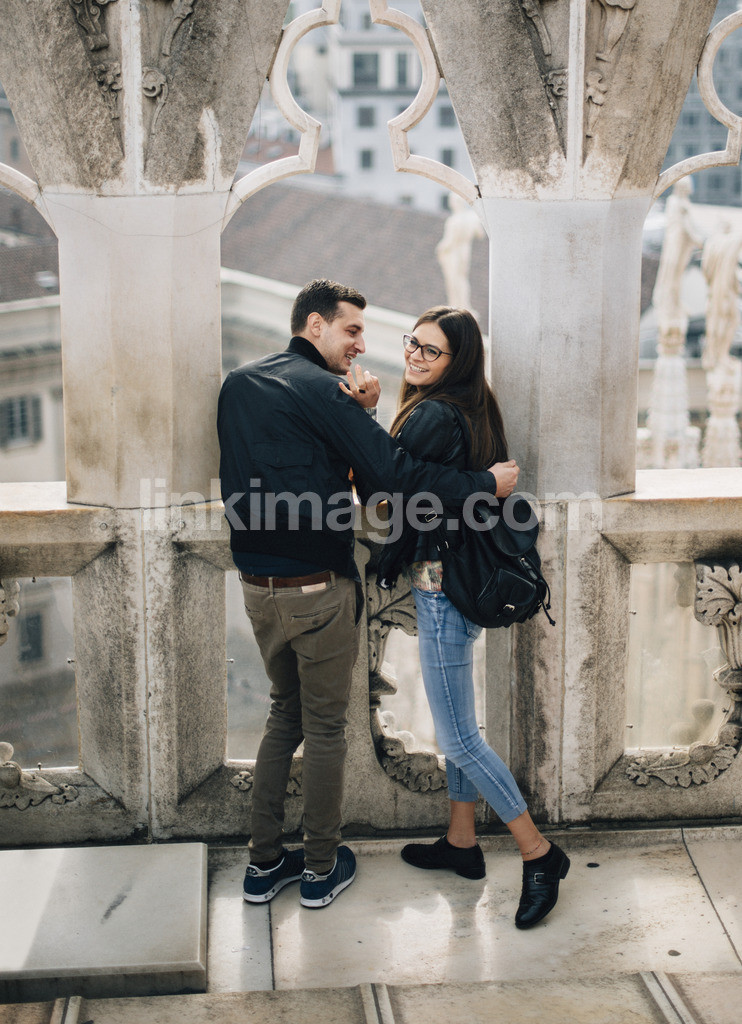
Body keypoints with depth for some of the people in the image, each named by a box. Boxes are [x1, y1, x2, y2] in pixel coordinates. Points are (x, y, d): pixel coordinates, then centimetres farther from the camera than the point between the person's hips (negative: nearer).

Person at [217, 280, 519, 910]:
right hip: (318, 590, -7)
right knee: (325, 728, 7)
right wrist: (487, 484, -11)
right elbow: (394, 472, -19)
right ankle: (322, 869, 19)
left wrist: (357, 414, -3)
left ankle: (264, 864, 24)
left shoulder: (238, 386, 11)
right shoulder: (318, 390, -14)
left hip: (258, 586, 7)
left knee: (285, 712, 20)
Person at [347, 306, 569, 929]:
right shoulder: (471, 410, 9)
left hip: (443, 589, -10)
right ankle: (462, 842, 33)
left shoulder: (434, 416, -20)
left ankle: (539, 854, 7)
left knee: (458, 736, -2)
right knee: (456, 724, 20)